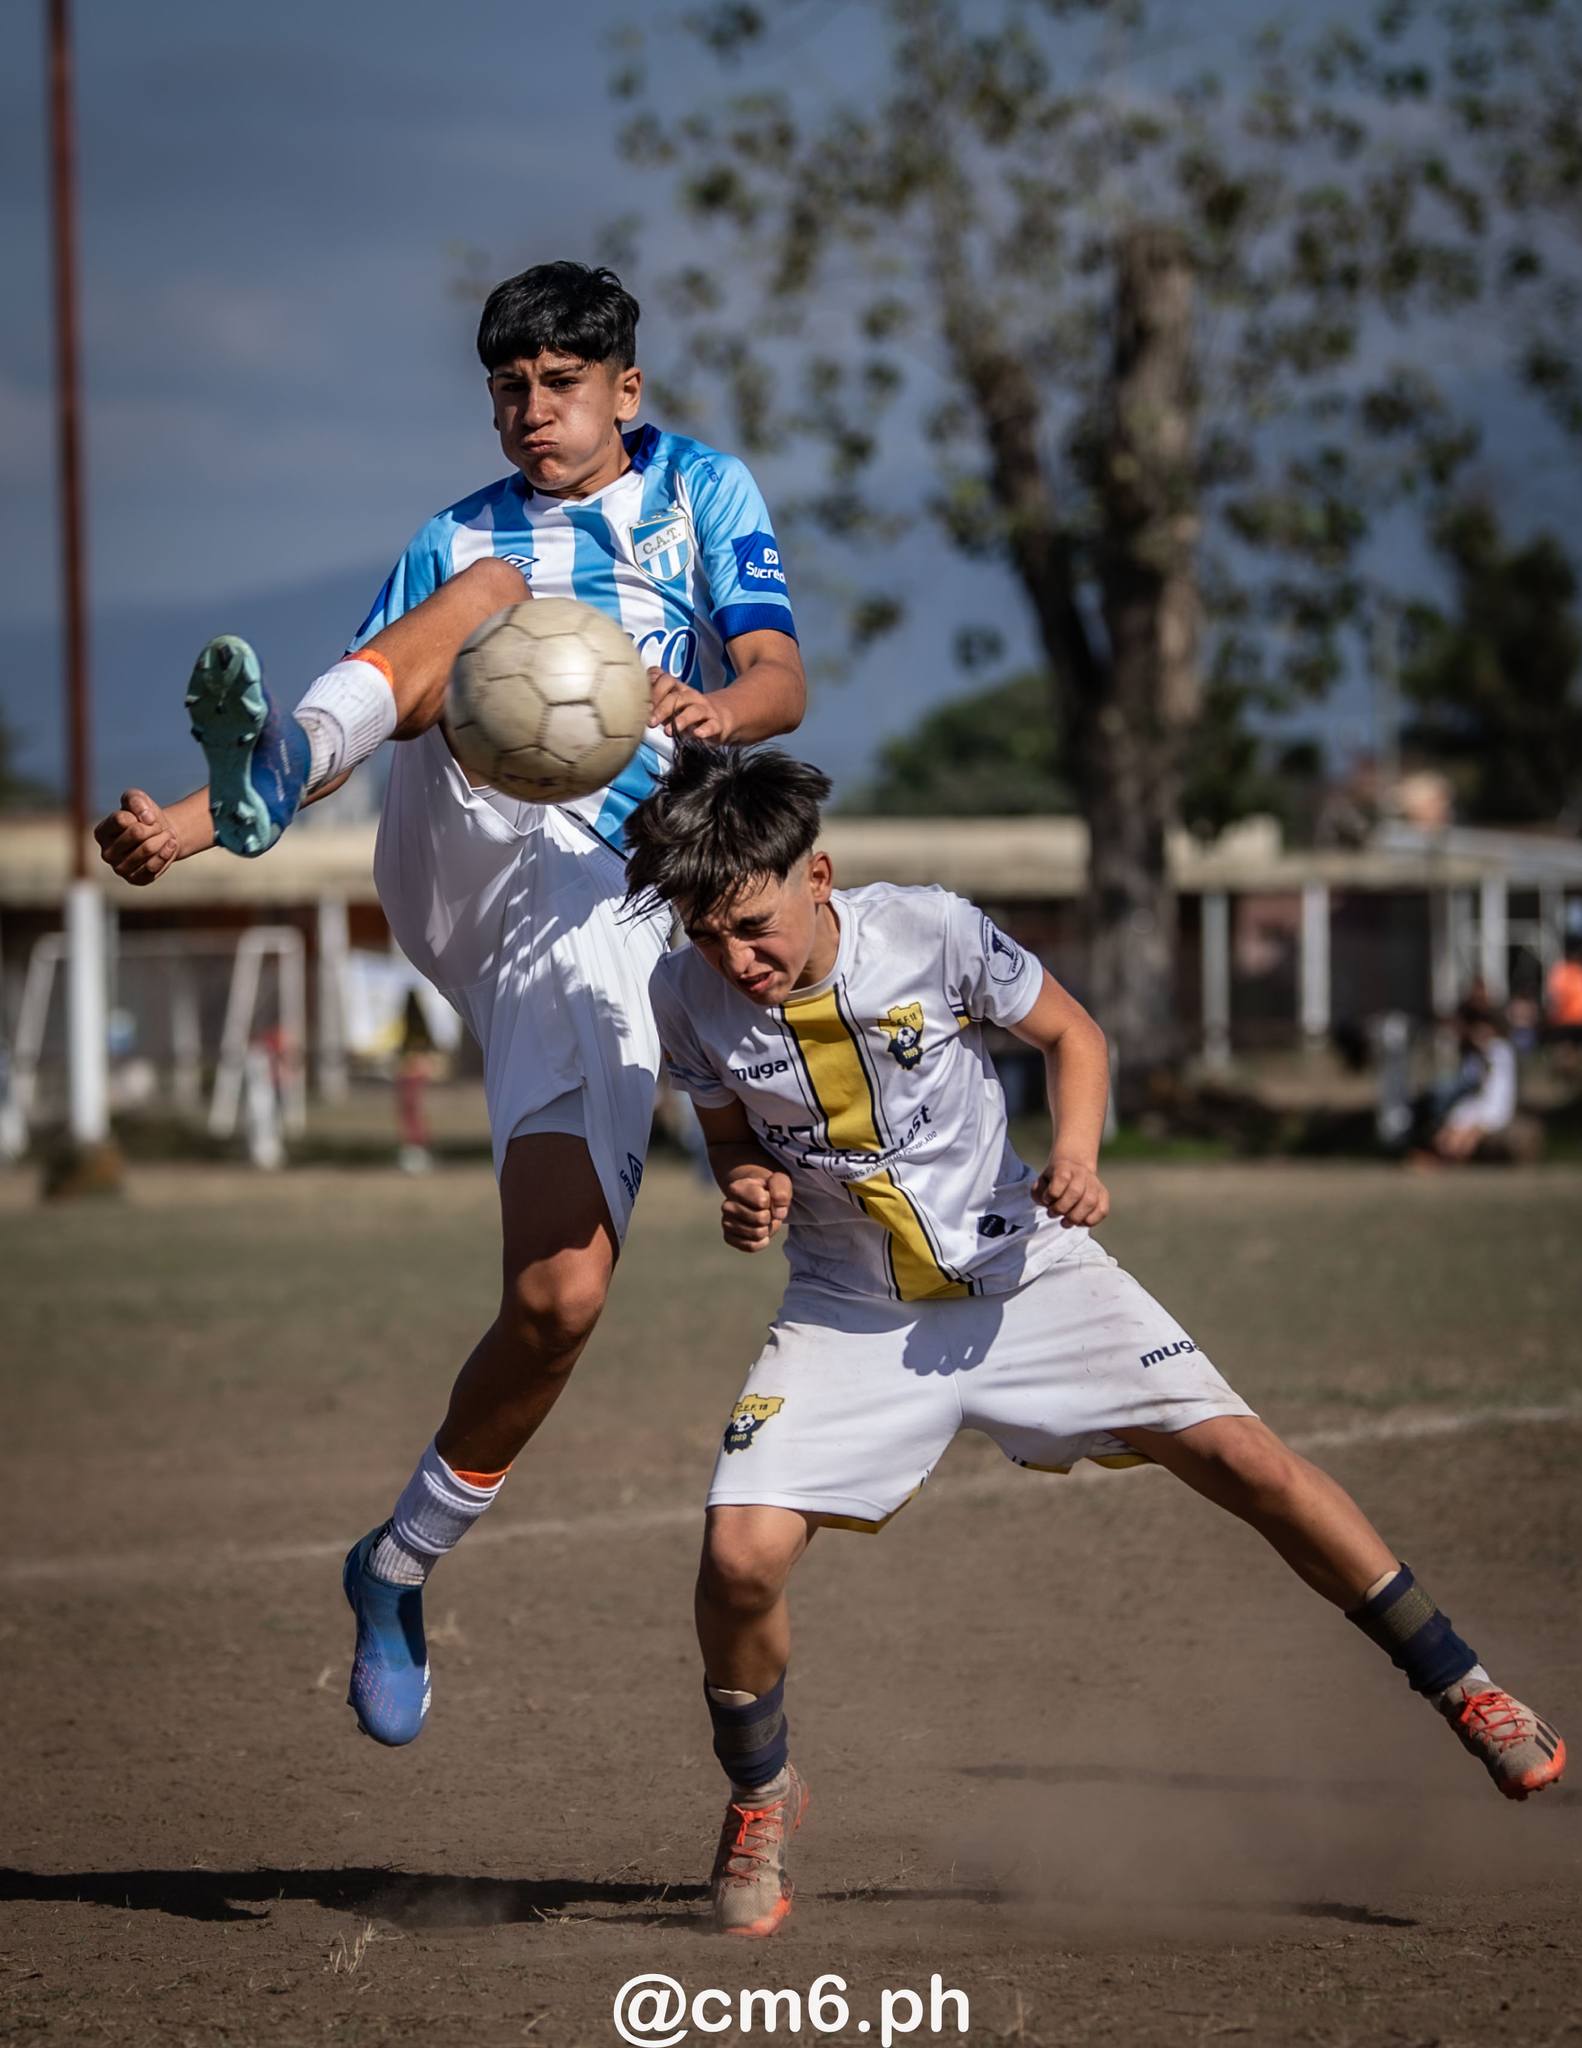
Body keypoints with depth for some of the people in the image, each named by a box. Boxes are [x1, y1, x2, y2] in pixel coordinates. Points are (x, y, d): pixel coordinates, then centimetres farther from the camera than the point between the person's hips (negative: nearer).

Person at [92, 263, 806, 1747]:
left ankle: (401, 1567, 8)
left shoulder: (701, 490, 18)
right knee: (492, 592, -27)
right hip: (459, 848, 1)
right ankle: (264, 771, -55)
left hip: (596, 910, -1)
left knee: (561, 1297, -14)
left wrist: (716, 708, -21)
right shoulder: (461, 539, 24)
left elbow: (782, 682, 5)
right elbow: (380, 705, 17)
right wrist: (190, 825, -1)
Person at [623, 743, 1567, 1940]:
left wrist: (1076, 1151, -20)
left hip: (1021, 1269, -1)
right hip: (850, 1314, 1)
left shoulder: (931, 932, -19)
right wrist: (750, 1193, -17)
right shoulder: (689, 998, -13)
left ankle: (1464, 1691, 4)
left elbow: (1071, 1033, -2)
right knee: (742, 1553, -19)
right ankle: (759, 1796, 10)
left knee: (1239, 1454, -12)